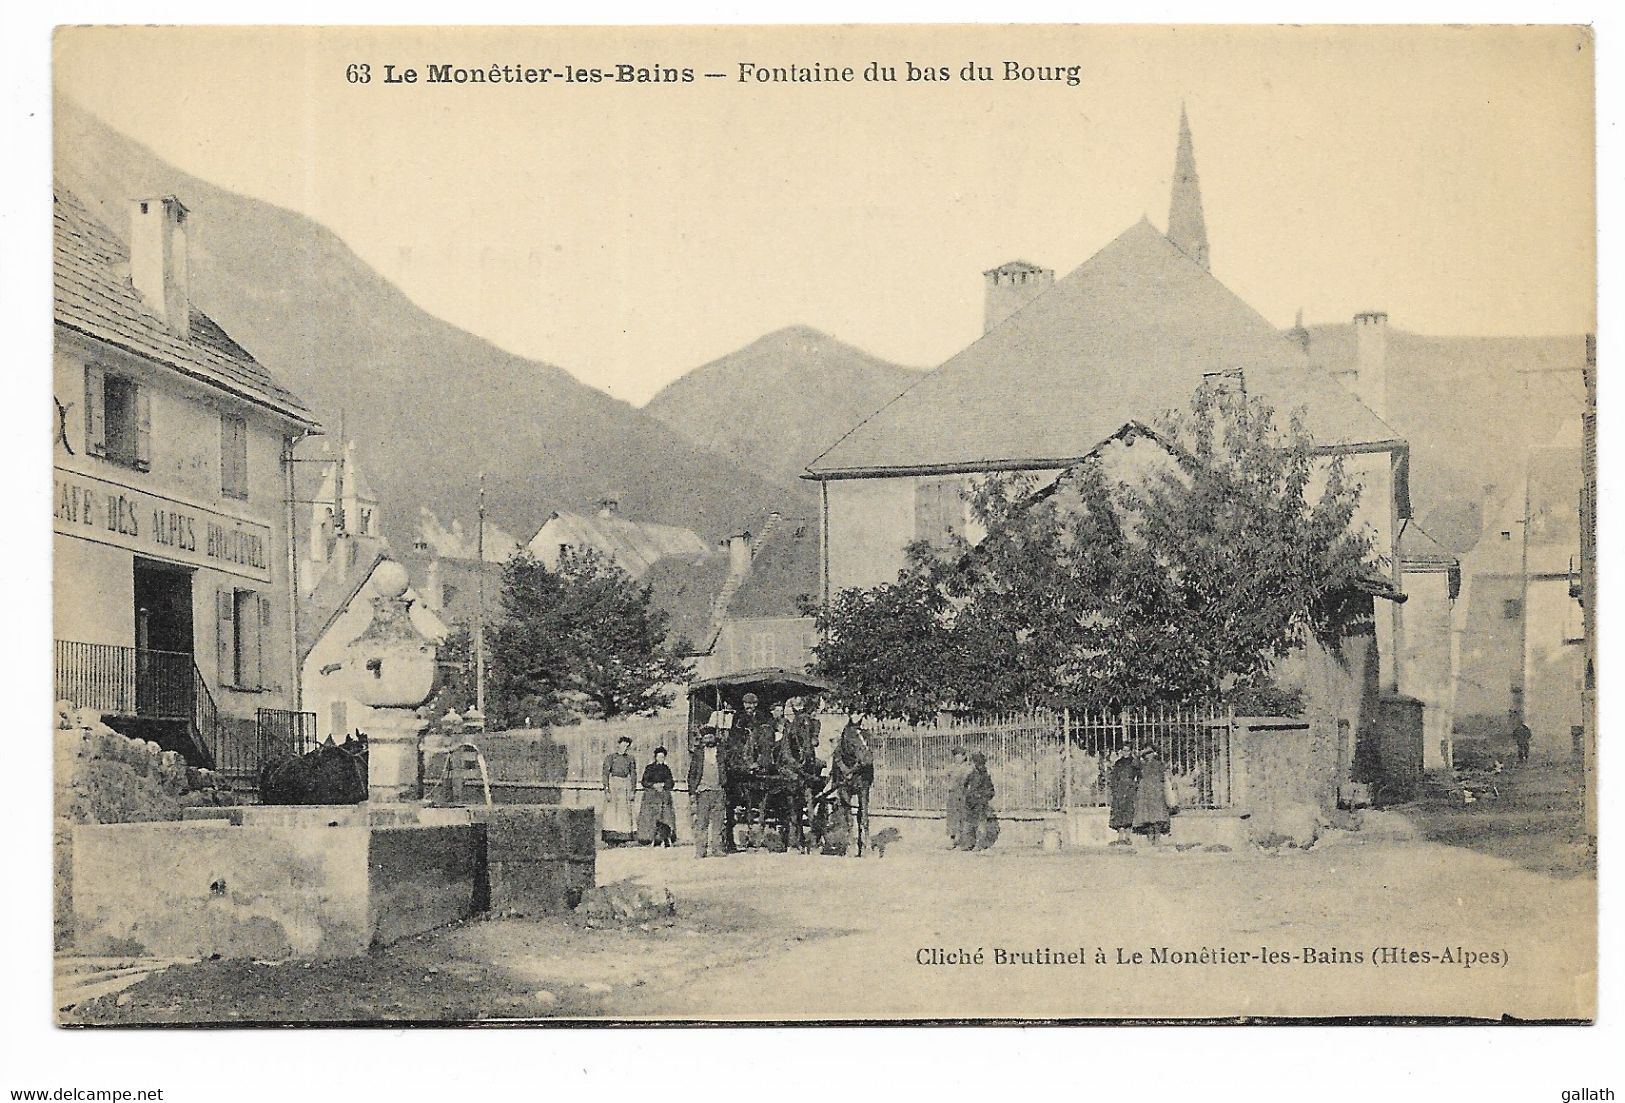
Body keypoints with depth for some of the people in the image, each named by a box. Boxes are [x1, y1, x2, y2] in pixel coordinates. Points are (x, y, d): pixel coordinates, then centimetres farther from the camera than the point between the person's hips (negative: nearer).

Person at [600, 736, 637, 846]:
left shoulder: (630, 759, 12)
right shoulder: (610, 758, 2)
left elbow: (633, 775, 12)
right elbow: (605, 774, -2)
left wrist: (632, 791, 3)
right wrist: (607, 791, -10)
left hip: (626, 786, 4)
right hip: (613, 785, -4)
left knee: (625, 812, -1)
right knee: (612, 812, -7)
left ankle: (620, 840, 2)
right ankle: (612, 842, -7)